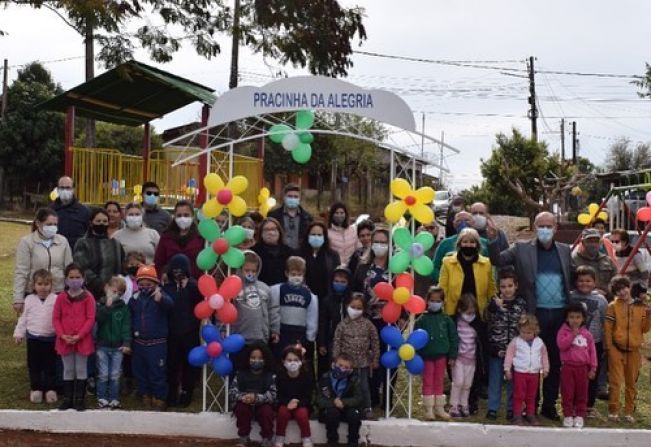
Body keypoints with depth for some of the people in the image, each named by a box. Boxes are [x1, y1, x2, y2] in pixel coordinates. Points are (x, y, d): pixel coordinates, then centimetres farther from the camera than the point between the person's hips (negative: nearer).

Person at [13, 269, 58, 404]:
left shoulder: (56, 299, -8)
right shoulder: (29, 299, 2)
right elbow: (24, 318, 9)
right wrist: (19, 333, 7)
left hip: (50, 338, -2)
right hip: (33, 338, 2)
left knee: (50, 365, 7)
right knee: (34, 365, 9)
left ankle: (50, 389, 18)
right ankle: (36, 388, 21)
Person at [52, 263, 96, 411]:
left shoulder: (88, 297, -6)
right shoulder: (61, 297, 2)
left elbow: (91, 319, -9)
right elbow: (56, 318, 1)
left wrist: (79, 335, -17)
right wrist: (62, 335, -12)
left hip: (83, 340, -2)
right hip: (65, 340, 2)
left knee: (81, 369, 6)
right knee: (68, 370, 12)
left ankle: (80, 399, 14)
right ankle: (67, 399, 21)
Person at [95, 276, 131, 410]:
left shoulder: (124, 307, 2)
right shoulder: (100, 304, 2)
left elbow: (126, 326, -3)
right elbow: (98, 318, -16)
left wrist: (126, 343, -11)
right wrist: (107, 305, -22)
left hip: (118, 347, 0)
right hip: (102, 345, 0)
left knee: (115, 376, 4)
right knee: (103, 375, 3)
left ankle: (114, 399, 14)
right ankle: (102, 399, 14)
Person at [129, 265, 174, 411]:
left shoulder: (160, 295, -10)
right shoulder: (135, 297, 4)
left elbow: (169, 304, -34)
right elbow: (130, 316, 11)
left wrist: (160, 298, -55)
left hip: (157, 343, -5)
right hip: (139, 342, 5)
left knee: (157, 374, 1)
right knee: (140, 372, 14)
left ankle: (159, 400, 15)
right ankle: (146, 398, 29)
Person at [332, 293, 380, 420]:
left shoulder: (367, 324, -3)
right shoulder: (343, 324, -5)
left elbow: (375, 342, 3)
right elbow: (337, 343, -2)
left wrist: (375, 359, 3)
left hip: (363, 362, 0)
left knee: (364, 386, 7)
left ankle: (367, 409, 20)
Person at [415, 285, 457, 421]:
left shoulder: (446, 319, -1)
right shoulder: (422, 319, -6)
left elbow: (453, 337, 1)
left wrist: (452, 355, -2)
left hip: (441, 355, 2)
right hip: (426, 356, -2)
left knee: (439, 382, 12)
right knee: (428, 382, 4)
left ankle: (439, 408, 21)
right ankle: (429, 409, 11)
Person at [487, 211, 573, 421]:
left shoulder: (565, 250, 10)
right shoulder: (522, 248, 1)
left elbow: (572, 279, 12)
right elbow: (498, 260, -6)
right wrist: (493, 240, -22)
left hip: (559, 314, 3)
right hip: (535, 314, -3)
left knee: (555, 362, 10)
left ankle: (549, 405, 22)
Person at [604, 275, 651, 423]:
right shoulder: (613, 306, -4)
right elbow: (607, 328, -3)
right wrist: (608, 347, -6)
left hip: (634, 350, 3)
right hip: (616, 349, -3)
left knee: (631, 383, 10)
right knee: (615, 381, -1)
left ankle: (629, 412, 20)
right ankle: (613, 411, 7)